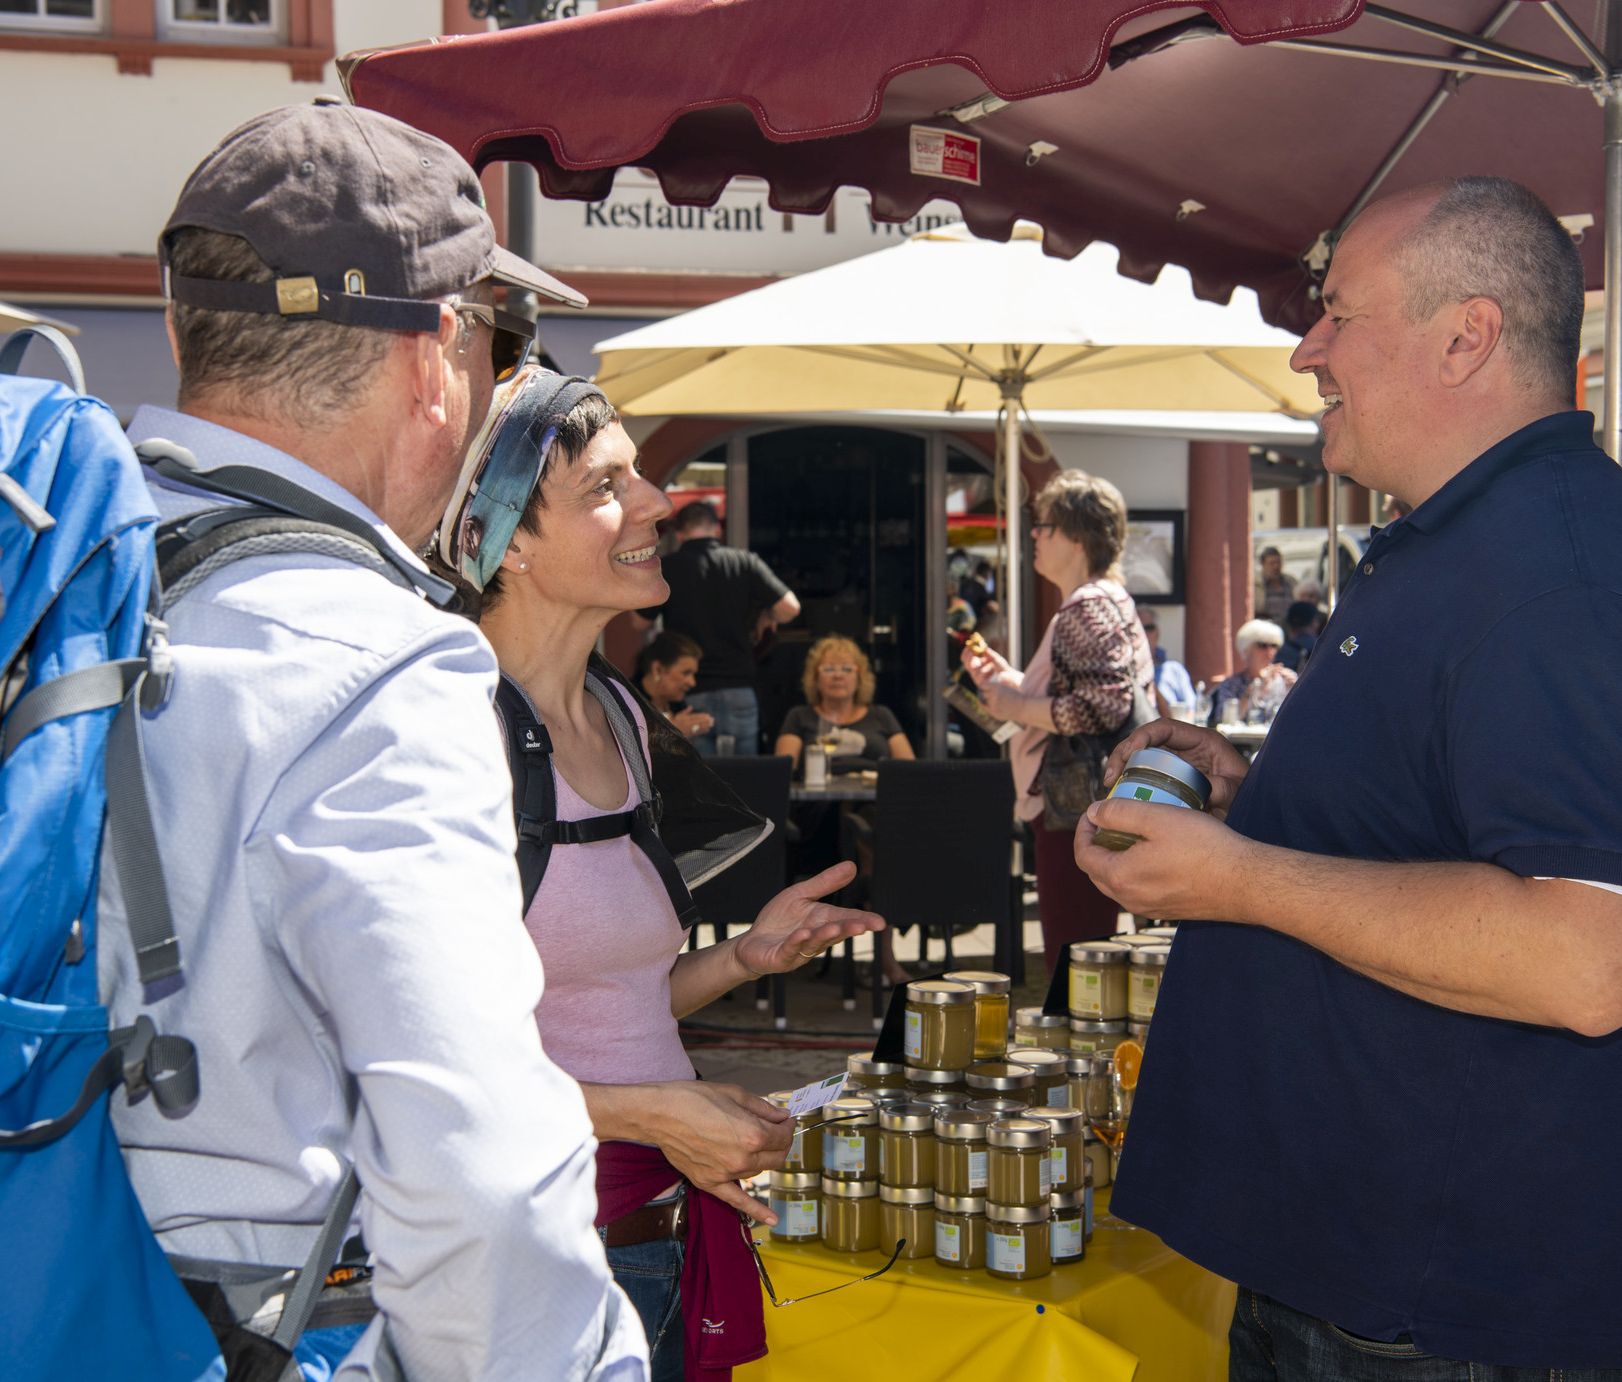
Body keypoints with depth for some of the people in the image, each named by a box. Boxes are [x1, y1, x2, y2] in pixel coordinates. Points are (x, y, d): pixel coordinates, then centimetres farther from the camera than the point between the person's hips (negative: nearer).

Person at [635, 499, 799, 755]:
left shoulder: (666, 568, -1)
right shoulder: (745, 562, 1)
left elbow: (639, 621, 9)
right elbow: (790, 607, -4)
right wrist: (765, 620, 16)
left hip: (690, 694, -1)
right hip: (739, 691, 1)